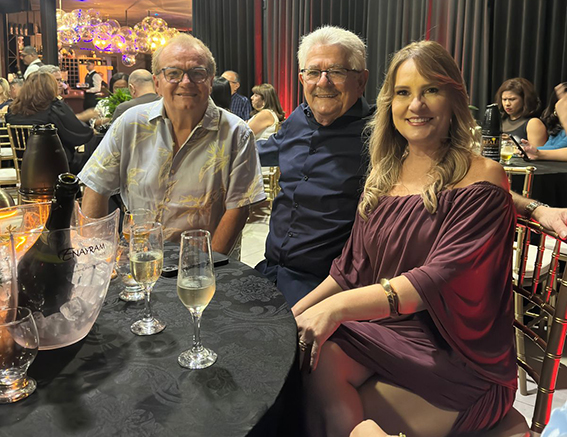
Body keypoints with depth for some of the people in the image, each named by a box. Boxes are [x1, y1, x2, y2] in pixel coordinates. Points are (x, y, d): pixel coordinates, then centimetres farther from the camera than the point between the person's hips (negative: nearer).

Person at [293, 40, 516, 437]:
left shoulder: (481, 180, -10)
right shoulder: (384, 175, 8)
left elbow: (440, 277, -22)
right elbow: (353, 267, 9)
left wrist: (337, 306, -32)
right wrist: (294, 313, -2)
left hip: (458, 357, -4)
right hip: (379, 328, 4)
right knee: (317, 367, -24)